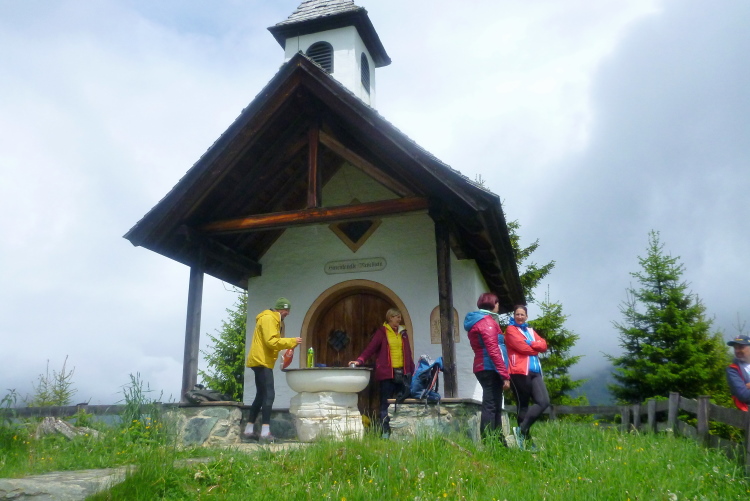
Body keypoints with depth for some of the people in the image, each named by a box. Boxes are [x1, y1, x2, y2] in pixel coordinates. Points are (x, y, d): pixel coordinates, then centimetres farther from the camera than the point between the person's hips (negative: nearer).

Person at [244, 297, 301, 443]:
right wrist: (292, 341, -16)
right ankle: (265, 433, -17)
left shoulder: (272, 319, 20)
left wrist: (289, 344, 4)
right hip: (262, 361, -11)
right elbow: (271, 341, -22)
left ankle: (249, 430, 19)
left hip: (262, 361, 11)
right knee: (269, 395, -14)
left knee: (261, 395, 13)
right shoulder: (268, 318, -13)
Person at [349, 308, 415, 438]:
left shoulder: (403, 333, 17)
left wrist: (412, 370, 13)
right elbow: (370, 348, -8)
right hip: (387, 373, -4)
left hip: (403, 373, 5)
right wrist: (359, 360, -23)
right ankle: (385, 431, 6)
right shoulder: (382, 332, 1)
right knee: (386, 403, -1)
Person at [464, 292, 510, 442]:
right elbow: (494, 351, -17)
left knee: (494, 407, 12)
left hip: (481, 367, 10)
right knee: (490, 407, -11)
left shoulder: (475, 322, 20)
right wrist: (505, 374, -17)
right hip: (491, 369, -10)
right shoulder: (487, 322, -9)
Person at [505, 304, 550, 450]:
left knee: (544, 401, -8)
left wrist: (530, 344, -7)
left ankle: (521, 430, -2)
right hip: (520, 372, -6)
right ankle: (525, 437, 5)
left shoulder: (530, 331, 24)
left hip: (535, 372, 6)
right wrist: (536, 348, 5)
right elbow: (522, 347, -10)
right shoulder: (511, 330, 3)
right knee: (523, 405, -3)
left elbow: (544, 345, 9)